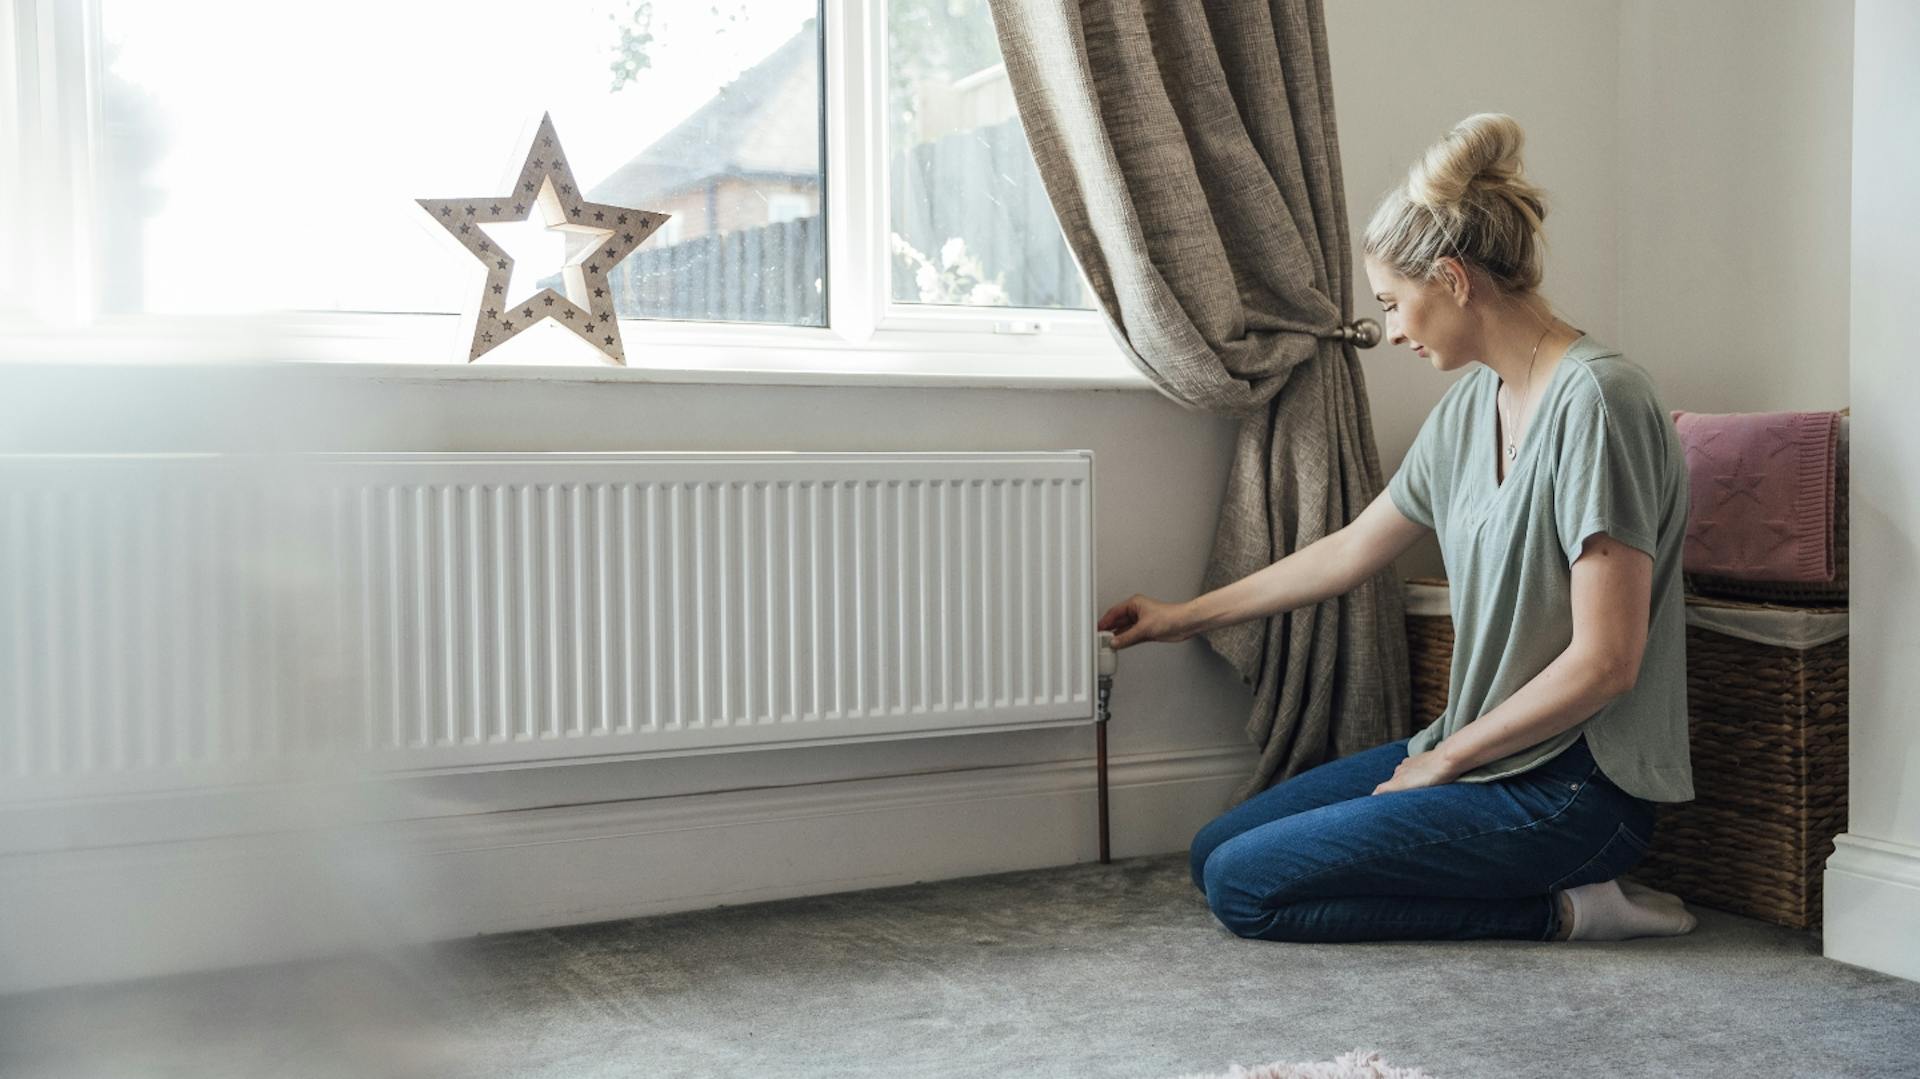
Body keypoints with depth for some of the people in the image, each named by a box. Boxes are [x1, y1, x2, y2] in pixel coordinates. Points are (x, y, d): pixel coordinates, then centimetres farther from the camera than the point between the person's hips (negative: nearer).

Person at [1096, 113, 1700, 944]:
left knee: (1243, 886, -11)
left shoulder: (1594, 400, -19)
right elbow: (1350, 551, 18)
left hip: (1571, 788, -9)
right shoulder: (1472, 403, 8)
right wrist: (1185, 617, 25)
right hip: (1482, 751, 9)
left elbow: (1605, 661, -23)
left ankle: (1559, 909, -5)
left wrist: (1444, 758, -11)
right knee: (1217, 848, 10)